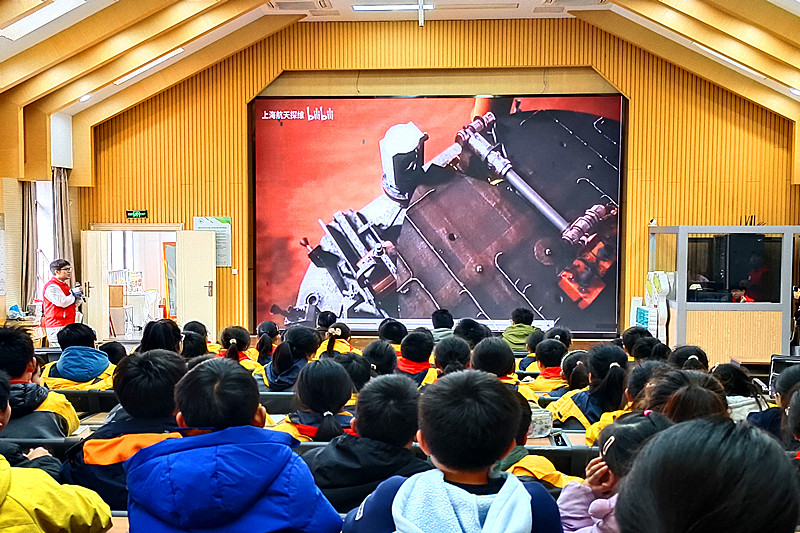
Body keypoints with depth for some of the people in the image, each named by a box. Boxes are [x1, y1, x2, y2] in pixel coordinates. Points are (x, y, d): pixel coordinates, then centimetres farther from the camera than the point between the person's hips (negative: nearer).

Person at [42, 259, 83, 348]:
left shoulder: (65, 285, 20)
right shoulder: (51, 286, -11)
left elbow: (73, 305, 24)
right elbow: (62, 302, -23)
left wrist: (78, 297, 3)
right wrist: (73, 294, -7)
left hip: (68, 323, 10)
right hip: (57, 327, -10)